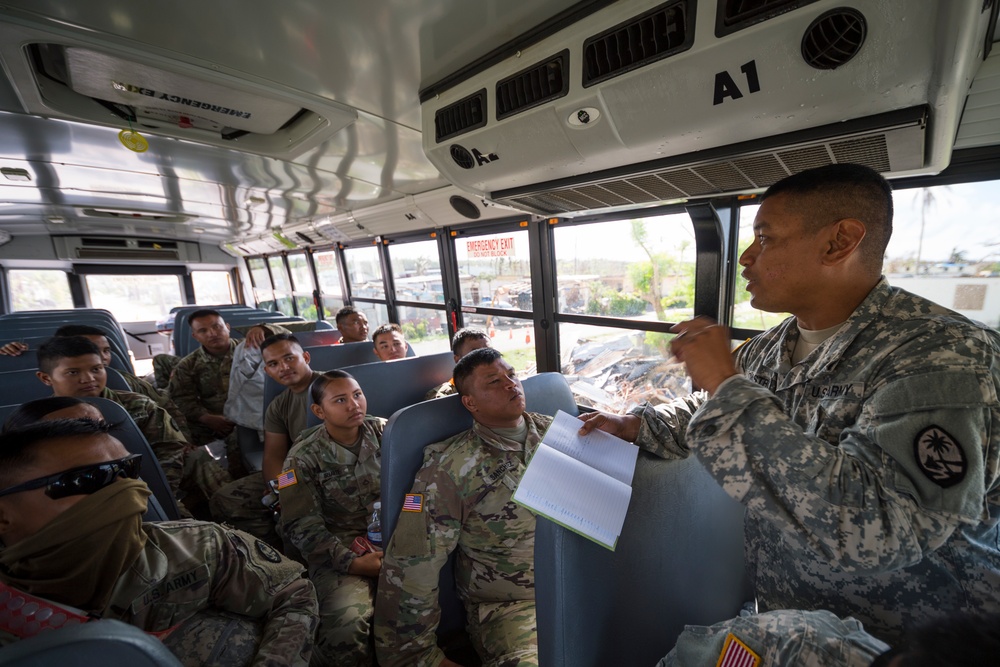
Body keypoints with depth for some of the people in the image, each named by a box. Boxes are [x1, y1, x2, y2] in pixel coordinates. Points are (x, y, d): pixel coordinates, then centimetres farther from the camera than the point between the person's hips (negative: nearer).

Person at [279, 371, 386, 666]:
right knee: (346, 628, -27)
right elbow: (302, 527, -8)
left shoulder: (384, 431, 0)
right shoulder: (304, 456, -7)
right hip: (338, 547, -2)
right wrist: (351, 562, -16)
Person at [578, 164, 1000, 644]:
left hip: (898, 642, -5)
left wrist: (727, 385, -33)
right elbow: (708, 411, 13)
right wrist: (635, 426, -2)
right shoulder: (771, 347, -2)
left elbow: (874, 531, -36)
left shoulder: (941, 356, -24)